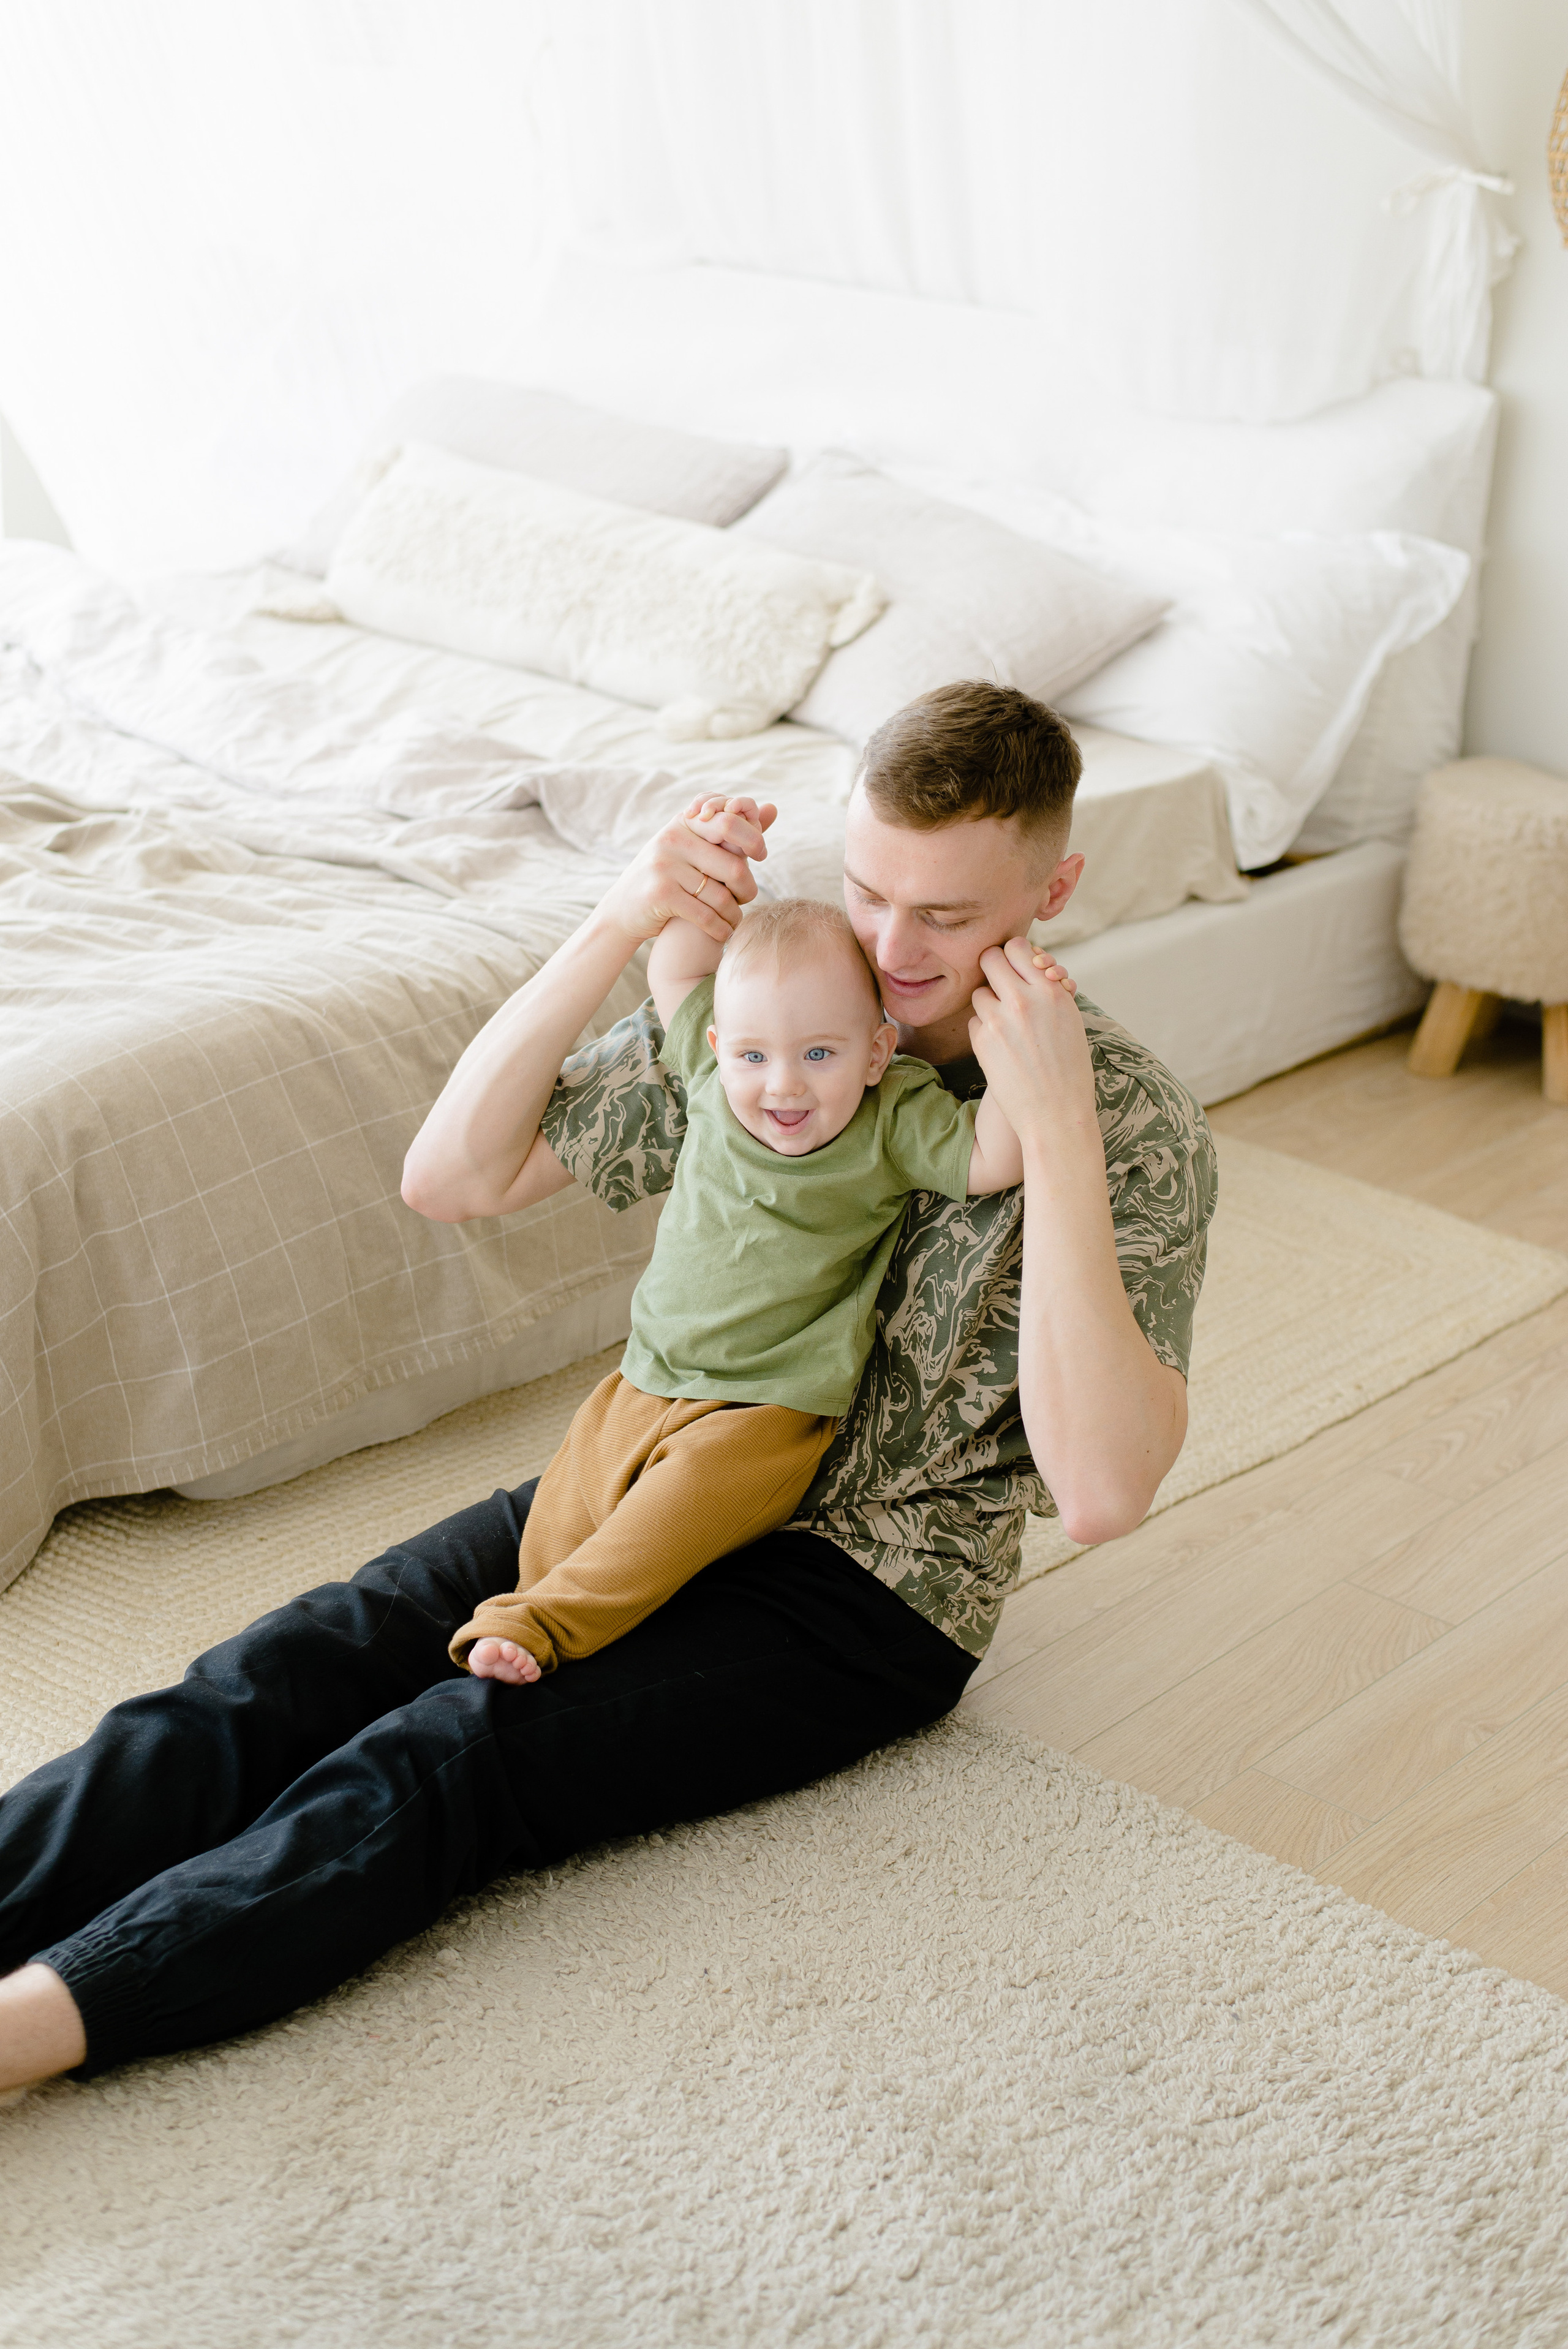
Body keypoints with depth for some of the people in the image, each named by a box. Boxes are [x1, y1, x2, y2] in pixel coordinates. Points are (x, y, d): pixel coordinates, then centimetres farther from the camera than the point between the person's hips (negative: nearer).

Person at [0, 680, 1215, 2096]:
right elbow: (451, 1179, -2)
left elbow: (1100, 1495, -27)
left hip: (869, 1595, -5)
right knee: (277, 1676, -18)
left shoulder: (1138, 1128, -13)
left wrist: (1055, 1131, -31)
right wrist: (614, 930, -14)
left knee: (449, 1754, -28)